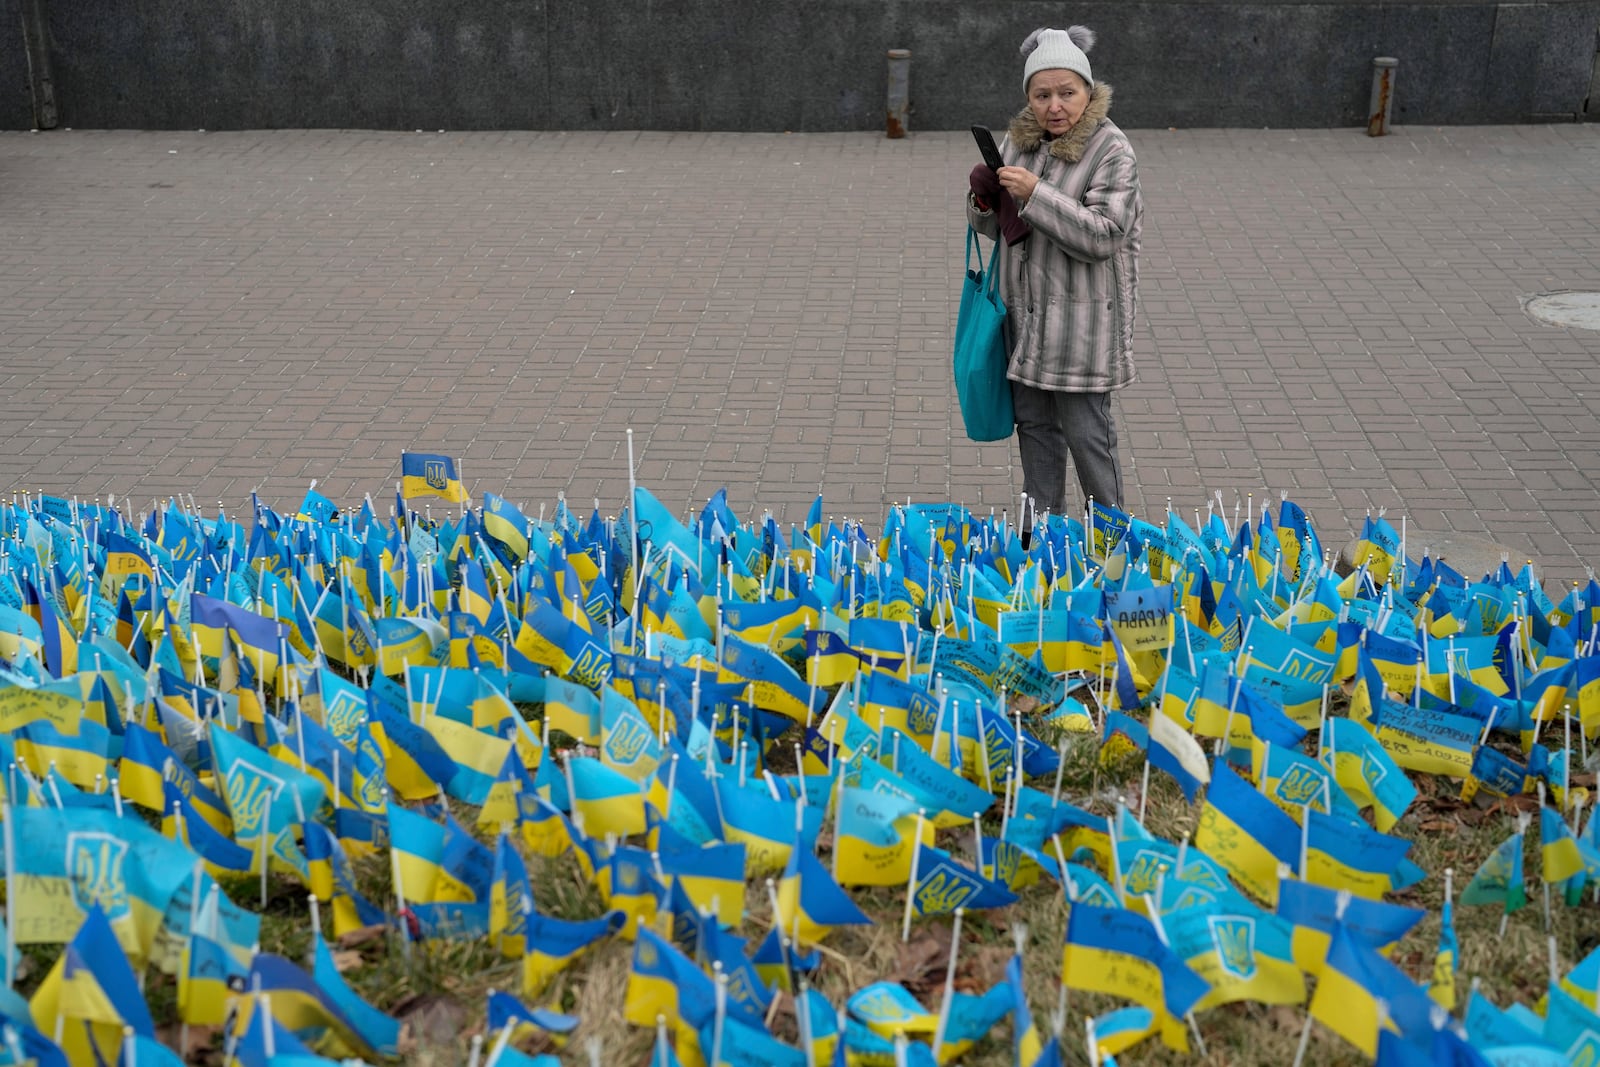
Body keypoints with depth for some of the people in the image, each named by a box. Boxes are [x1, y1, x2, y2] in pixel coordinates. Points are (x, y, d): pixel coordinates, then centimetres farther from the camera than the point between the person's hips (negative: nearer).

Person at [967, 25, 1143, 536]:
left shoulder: (1111, 151, -13)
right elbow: (997, 226, 14)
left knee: (1086, 432, -1)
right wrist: (984, 200, -9)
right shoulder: (1017, 140, 6)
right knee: (1033, 422, 15)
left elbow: (1101, 234, -22)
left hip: (1083, 317, -6)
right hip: (1026, 311, 6)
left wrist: (1035, 194, -28)